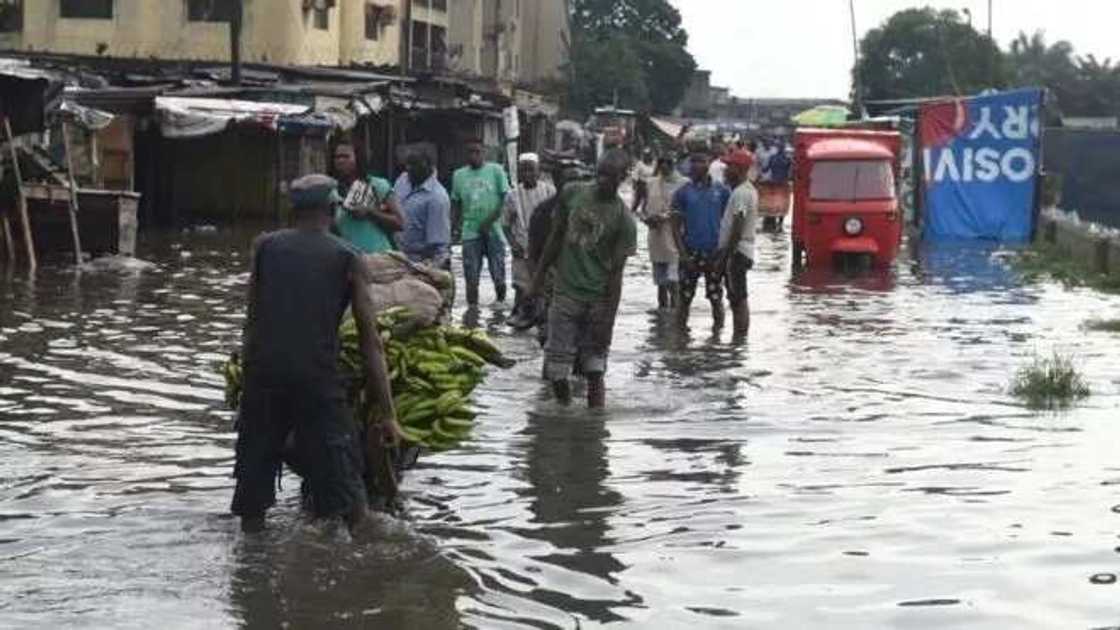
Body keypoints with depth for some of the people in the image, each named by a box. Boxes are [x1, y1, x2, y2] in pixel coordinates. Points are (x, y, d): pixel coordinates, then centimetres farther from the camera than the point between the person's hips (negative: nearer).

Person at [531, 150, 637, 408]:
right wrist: (540, 275, 12)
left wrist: (608, 319, -12)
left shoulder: (623, 219, -8)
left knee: (595, 353, 1)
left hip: (599, 298, -2)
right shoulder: (572, 194, 1)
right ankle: (563, 403, 9)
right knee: (558, 355, -1)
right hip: (565, 292, 2)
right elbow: (556, 237, 12)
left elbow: (616, 272, -9)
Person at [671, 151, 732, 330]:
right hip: (691, 253, 0)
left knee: (716, 298, 5)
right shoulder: (683, 193, 2)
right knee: (685, 299, 3)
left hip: (714, 254, 0)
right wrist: (683, 254, -9)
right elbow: (676, 226, 1)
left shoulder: (722, 191, 4)